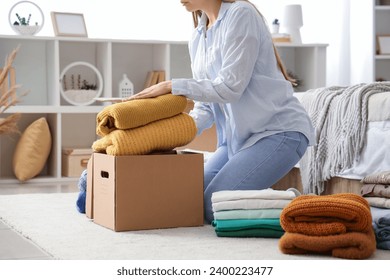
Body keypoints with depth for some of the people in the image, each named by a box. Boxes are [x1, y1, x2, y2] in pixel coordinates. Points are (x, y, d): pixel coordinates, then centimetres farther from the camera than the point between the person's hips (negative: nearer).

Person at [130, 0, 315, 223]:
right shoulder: (198, 38, 11)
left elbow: (230, 87, -21)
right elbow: (206, 105, 9)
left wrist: (172, 86, -19)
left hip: (278, 131, -8)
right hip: (237, 136, 8)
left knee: (212, 207, -17)